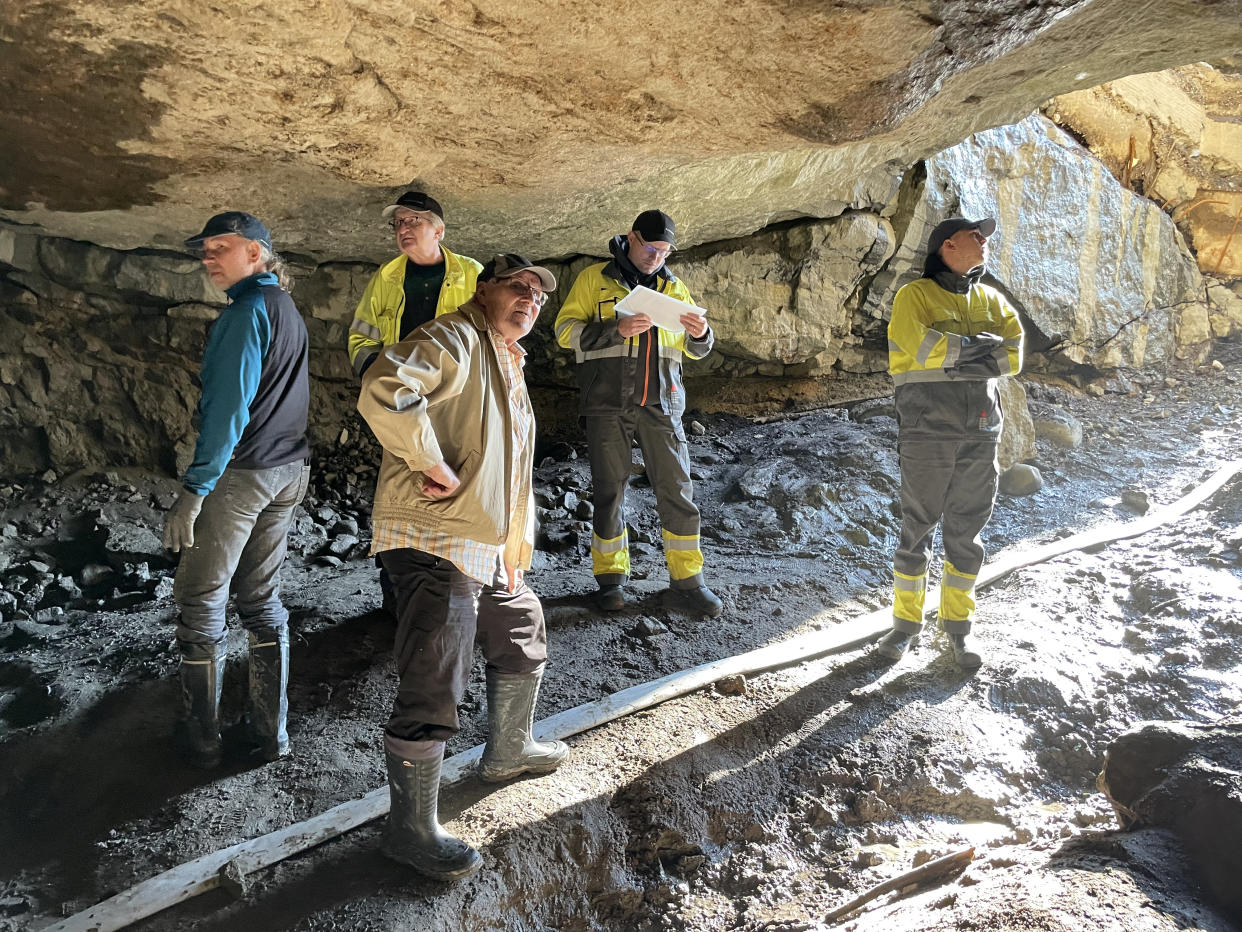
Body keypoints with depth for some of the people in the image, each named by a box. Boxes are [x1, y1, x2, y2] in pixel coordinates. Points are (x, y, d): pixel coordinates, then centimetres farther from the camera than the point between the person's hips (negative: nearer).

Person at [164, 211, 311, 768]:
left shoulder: (249, 310, -14)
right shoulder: (287, 309, 13)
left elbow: (228, 407, -21)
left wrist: (194, 489, -21)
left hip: (240, 471, -8)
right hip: (288, 471, 9)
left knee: (200, 603, 4)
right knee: (262, 601, 13)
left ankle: (202, 739, 12)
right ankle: (271, 734, 17)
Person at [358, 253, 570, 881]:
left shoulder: (509, 365, 22)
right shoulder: (454, 341, -11)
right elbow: (384, 392, -31)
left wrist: (515, 547, 20)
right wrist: (435, 468, -23)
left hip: (490, 551, 10)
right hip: (434, 546, -10)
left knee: (523, 640, 25)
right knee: (432, 692, -6)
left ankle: (508, 751, 48)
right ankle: (410, 830, 11)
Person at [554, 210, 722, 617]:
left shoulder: (673, 287, 15)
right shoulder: (594, 278, 5)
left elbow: (694, 350, 18)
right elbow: (566, 330, -4)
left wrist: (701, 335, -7)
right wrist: (616, 329, -19)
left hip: (660, 404, 3)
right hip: (607, 404, -2)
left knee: (677, 489, 0)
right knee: (609, 490, 2)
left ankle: (686, 576, 12)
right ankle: (610, 576, 16)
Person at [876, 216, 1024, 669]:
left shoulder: (991, 300, 14)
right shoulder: (915, 295, -1)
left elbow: (1013, 357, 4)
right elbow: (920, 346, -18)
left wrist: (955, 359, -11)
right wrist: (980, 346, -9)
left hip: (980, 432, 5)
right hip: (926, 431, -4)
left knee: (966, 531, 8)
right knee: (917, 528, 1)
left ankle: (958, 624, 20)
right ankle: (906, 622, 14)